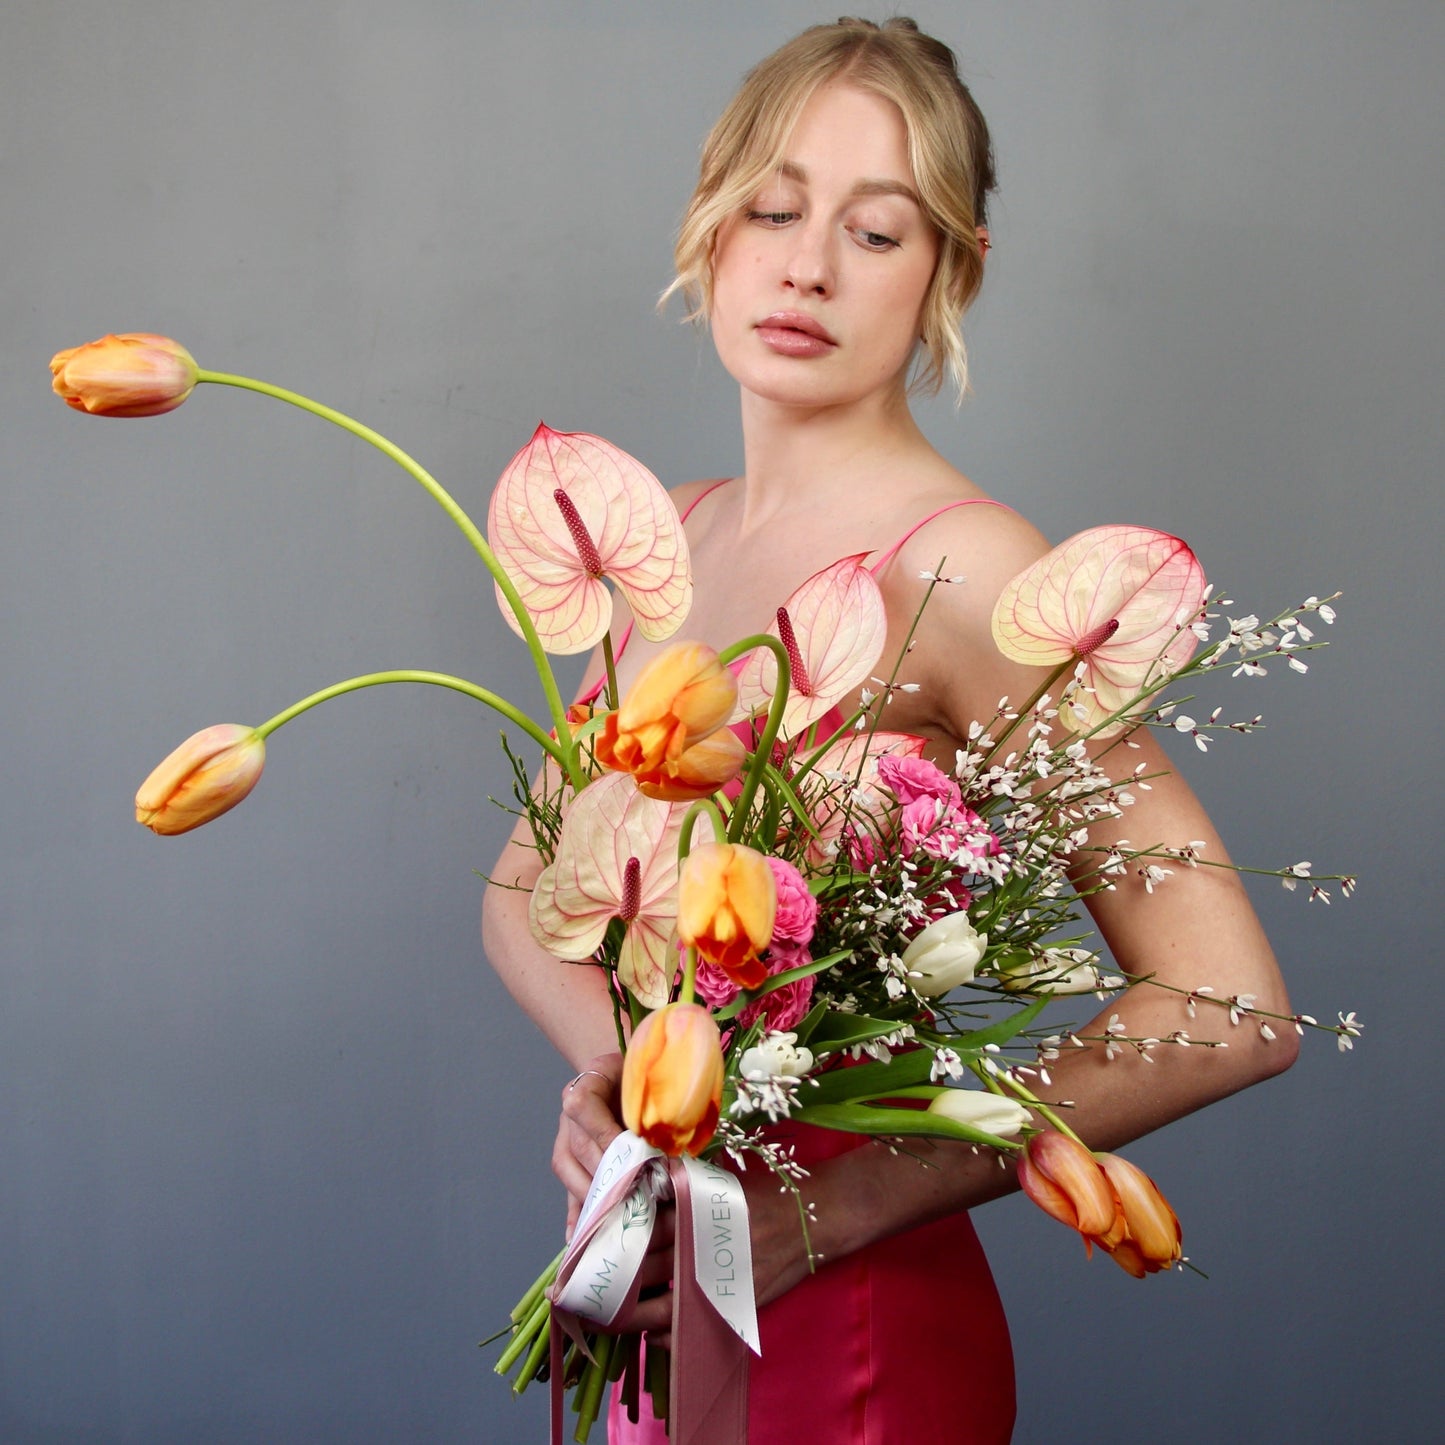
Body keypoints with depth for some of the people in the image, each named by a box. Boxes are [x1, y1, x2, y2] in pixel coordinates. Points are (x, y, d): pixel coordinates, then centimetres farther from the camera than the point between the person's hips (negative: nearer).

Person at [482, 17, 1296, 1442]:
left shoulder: (956, 561, -19)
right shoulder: (669, 535, 2)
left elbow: (1228, 1011, -23)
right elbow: (524, 884, 6)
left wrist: (842, 1205, -23)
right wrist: (605, 1061, -15)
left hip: (852, 1325, -6)